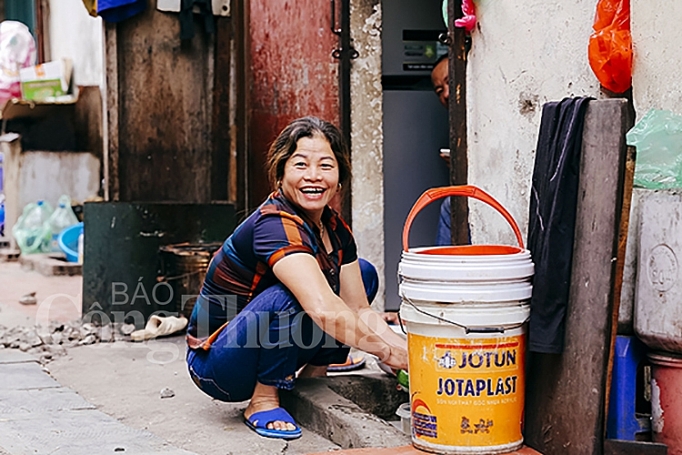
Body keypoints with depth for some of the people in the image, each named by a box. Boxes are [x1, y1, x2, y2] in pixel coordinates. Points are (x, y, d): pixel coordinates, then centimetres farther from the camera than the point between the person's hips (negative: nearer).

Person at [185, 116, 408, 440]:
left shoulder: (335, 230, -2)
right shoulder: (274, 225, -29)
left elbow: (359, 308, -1)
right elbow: (325, 311, -41)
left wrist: (407, 349, -16)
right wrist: (389, 354, -32)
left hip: (271, 347, 8)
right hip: (215, 363, -8)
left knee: (362, 274, 5)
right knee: (291, 296, -35)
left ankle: (311, 371, 8)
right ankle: (263, 401, -16)